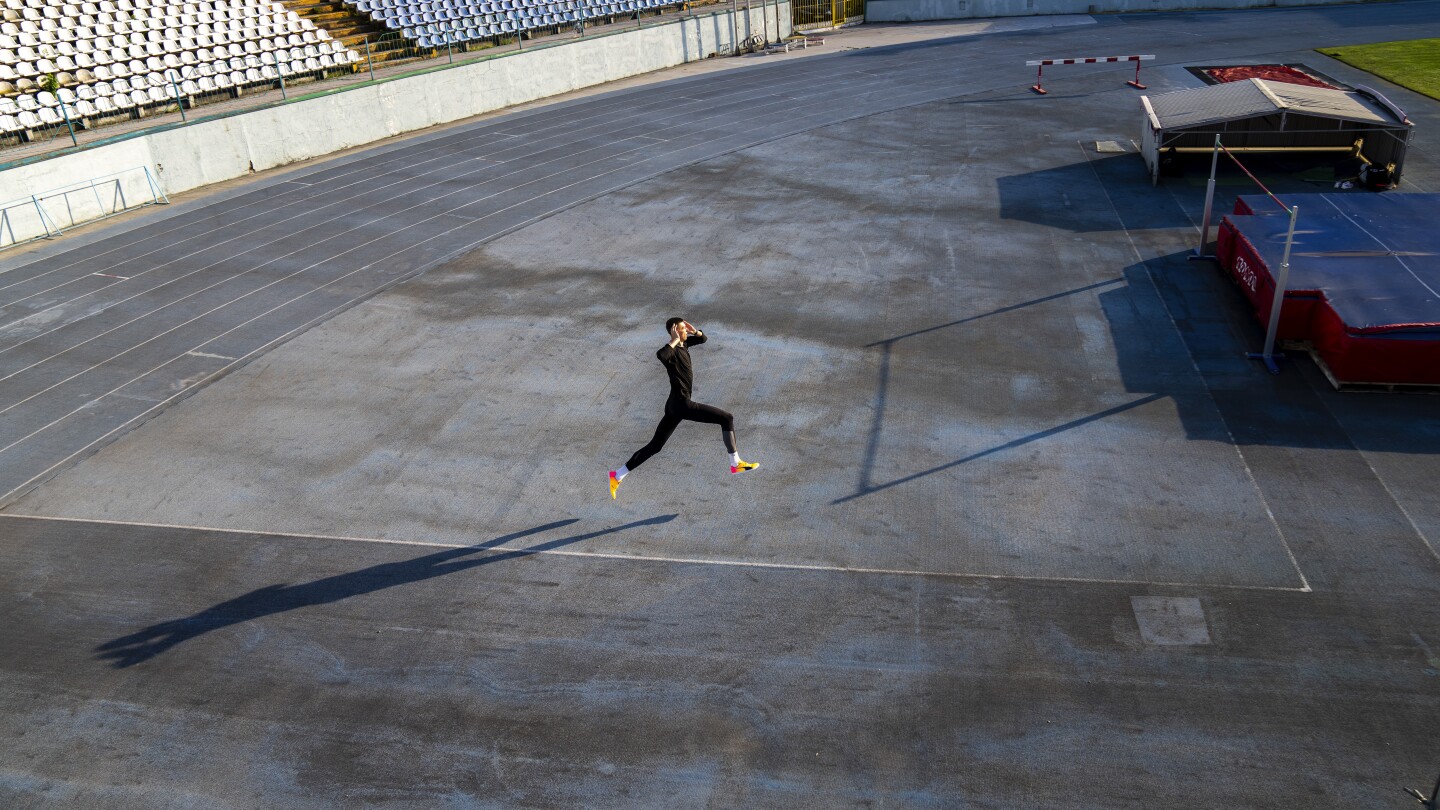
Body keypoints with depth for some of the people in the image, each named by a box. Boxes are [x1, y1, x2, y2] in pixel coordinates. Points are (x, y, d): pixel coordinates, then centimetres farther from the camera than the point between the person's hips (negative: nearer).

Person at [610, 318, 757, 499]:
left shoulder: (684, 343, 11)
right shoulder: (672, 350, -15)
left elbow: (703, 339, 27)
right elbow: (660, 355, -40)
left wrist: (695, 331, 7)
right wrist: (674, 341, -27)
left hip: (674, 405, 10)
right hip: (682, 404, -10)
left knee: (655, 446, 14)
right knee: (727, 418, -5)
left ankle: (617, 476, 15)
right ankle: (736, 464, -1)